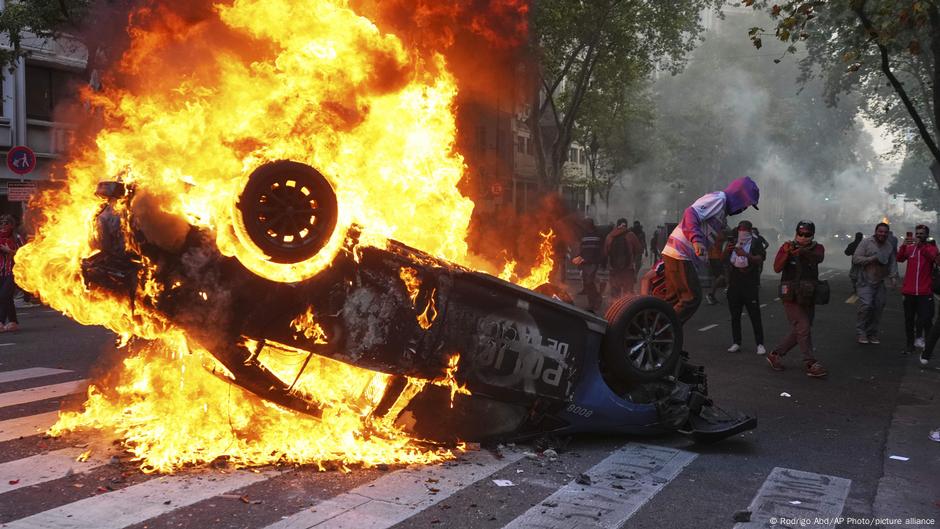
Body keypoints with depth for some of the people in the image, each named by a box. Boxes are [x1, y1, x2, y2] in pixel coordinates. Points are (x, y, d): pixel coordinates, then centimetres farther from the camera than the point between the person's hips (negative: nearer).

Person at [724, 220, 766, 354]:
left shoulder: (755, 243, 1)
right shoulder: (734, 243, 15)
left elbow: (760, 259, -14)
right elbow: (723, 259, 11)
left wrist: (746, 254, -30)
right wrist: (727, 251, -10)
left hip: (751, 285, -4)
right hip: (734, 285, 5)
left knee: (755, 316, -5)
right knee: (735, 316, 7)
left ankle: (760, 344, -1)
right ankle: (736, 343, 13)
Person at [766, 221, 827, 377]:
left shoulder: (817, 248, 6)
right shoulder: (787, 246, 0)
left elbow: (819, 257, -19)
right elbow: (777, 268, -10)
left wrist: (802, 252, -37)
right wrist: (786, 253, -25)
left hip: (808, 297, 4)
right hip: (791, 296, -4)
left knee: (798, 332, 9)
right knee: (804, 329, -12)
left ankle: (775, 355, 24)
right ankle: (811, 364, -8)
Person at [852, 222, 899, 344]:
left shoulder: (889, 246, 10)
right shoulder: (866, 243, -5)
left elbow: (893, 262, 13)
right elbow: (856, 259, -10)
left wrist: (893, 276, -1)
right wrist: (871, 259, -19)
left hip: (880, 283, 5)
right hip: (866, 282, -5)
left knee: (878, 308, 5)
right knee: (866, 305, -15)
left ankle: (872, 333, 18)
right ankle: (861, 332, -3)